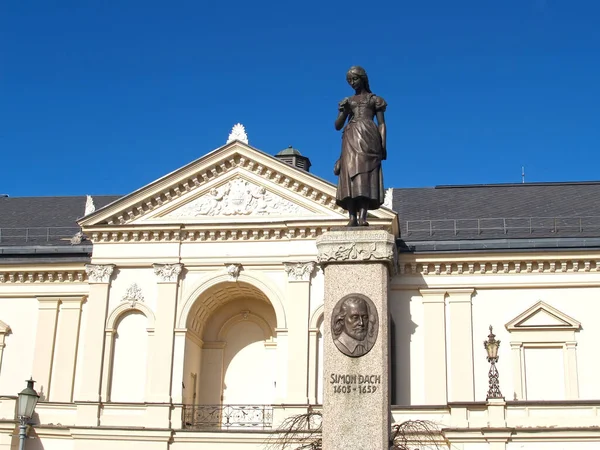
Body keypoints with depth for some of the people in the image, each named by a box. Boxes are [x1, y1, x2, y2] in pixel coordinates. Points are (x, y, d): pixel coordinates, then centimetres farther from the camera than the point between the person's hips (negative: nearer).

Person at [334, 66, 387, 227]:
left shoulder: (375, 99, 16)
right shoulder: (347, 101, 23)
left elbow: (382, 124, 9)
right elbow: (338, 126, 17)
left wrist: (383, 145, -4)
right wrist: (343, 111, -3)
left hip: (368, 138, -3)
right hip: (351, 139, 3)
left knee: (366, 174, -17)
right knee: (350, 175, -14)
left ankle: (363, 217, -28)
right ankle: (352, 217, -22)